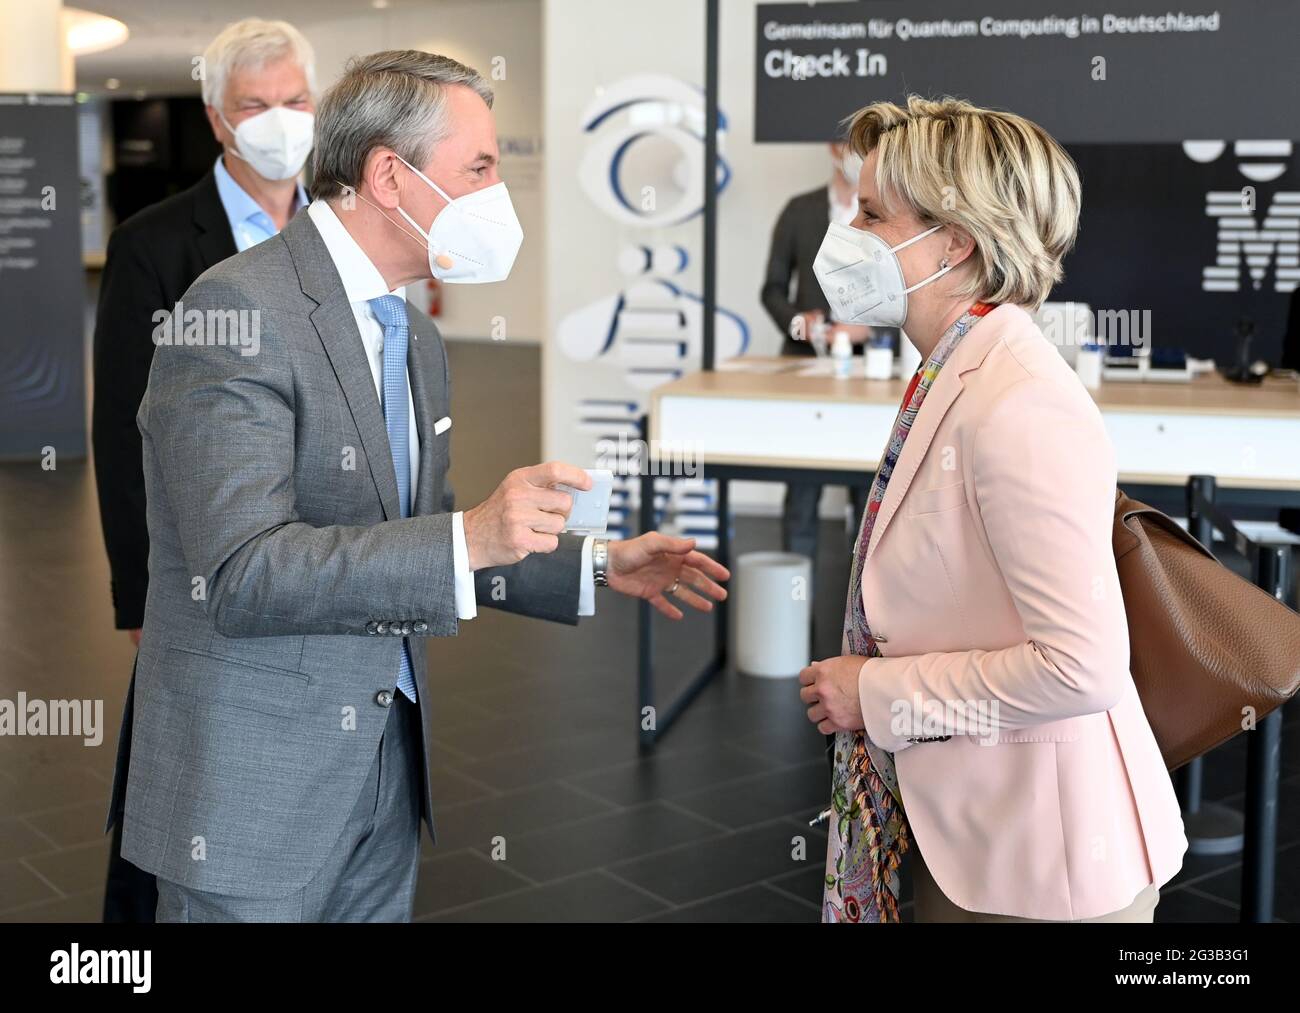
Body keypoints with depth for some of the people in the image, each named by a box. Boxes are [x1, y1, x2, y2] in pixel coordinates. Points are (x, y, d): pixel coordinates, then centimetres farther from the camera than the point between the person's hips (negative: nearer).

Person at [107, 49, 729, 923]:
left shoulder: (418, 336, 11)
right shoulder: (240, 309, -17)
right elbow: (241, 571, -25)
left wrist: (592, 566, 10)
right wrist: (469, 537, -32)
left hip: (389, 771, 8)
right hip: (253, 785, -8)